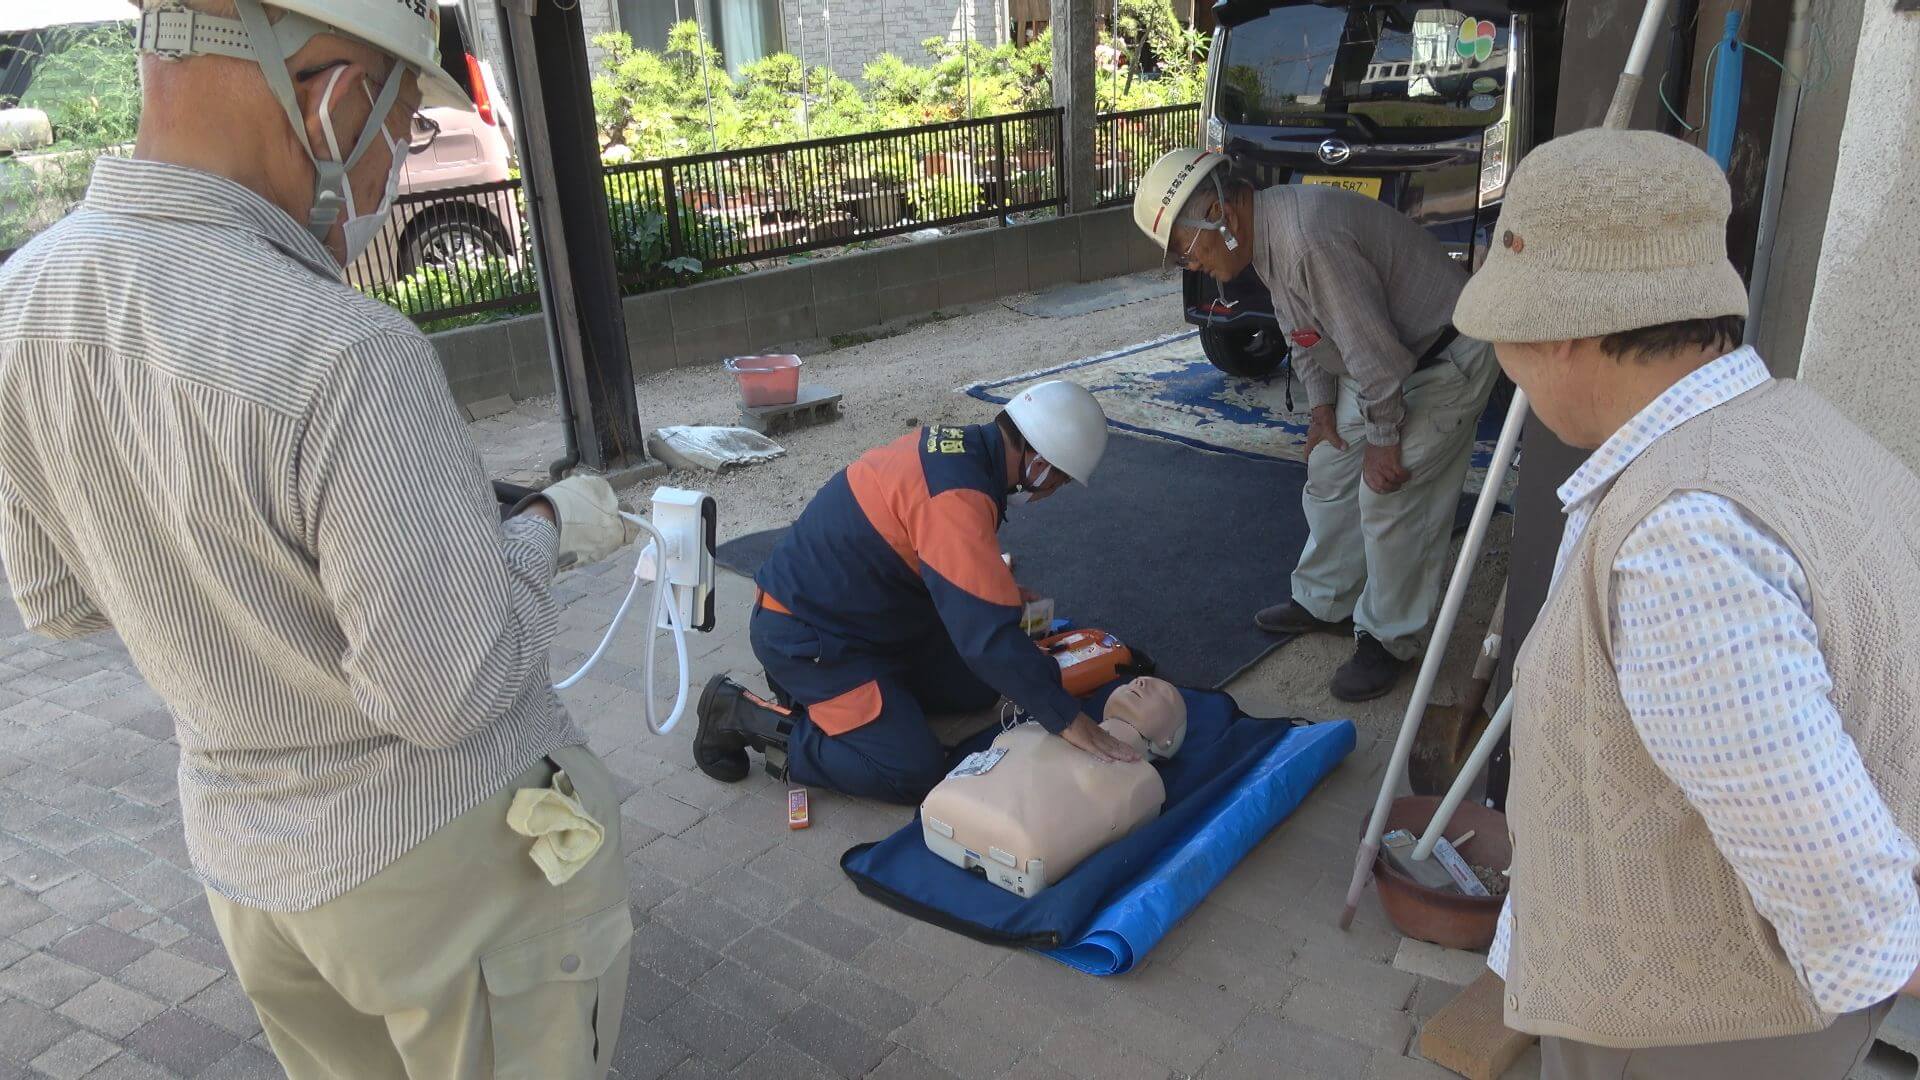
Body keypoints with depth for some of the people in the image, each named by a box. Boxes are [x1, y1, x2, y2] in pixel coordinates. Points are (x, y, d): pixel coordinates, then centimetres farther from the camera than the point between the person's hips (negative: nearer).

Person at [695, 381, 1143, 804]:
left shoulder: (955, 445, -1)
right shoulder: (955, 497, -31)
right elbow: (989, 636, -34)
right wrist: (1069, 721, -27)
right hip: (803, 639, -10)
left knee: (976, 689, 13)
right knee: (915, 773, -12)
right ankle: (748, 717, -3)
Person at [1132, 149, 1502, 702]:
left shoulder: (1308, 241, -34)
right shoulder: (1267, 232, -2)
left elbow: (1372, 347, -29)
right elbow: (1306, 330, 12)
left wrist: (1382, 438, -18)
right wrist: (1322, 404, 9)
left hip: (1444, 361, -10)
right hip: (1383, 359, 10)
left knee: (1390, 500, -7)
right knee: (1330, 472, 15)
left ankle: (1390, 640, 11)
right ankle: (1325, 602, 31)